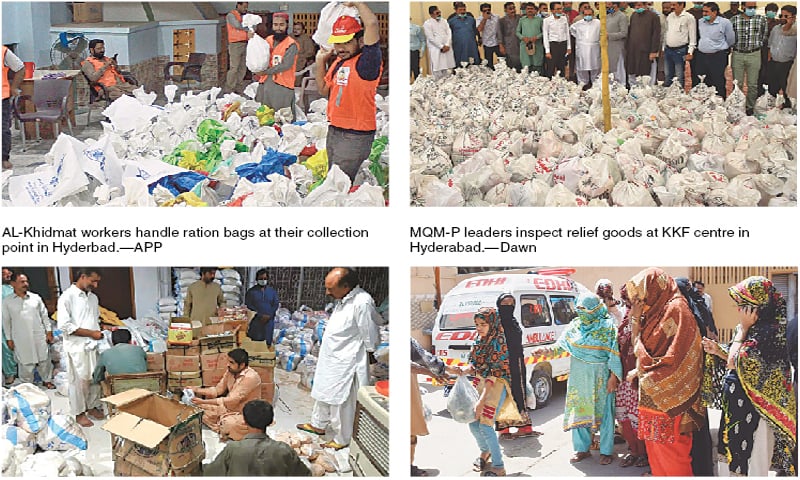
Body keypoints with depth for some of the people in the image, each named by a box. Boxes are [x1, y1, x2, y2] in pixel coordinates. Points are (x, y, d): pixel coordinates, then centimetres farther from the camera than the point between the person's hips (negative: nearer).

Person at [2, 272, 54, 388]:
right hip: (21, 339, -2)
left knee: (44, 359, 9)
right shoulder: (7, 302, -2)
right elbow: (6, 321, 3)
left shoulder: (35, 298, 2)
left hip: (39, 336, 2)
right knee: (25, 362, 5)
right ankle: (27, 383, 21)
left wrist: (49, 331, 5)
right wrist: (9, 339, 3)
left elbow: (44, 315, 8)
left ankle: (47, 380, 27)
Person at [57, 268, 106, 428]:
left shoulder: (93, 298, 9)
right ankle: (79, 413, 16)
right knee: (79, 381, 3)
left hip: (93, 345, 7)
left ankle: (92, 406, 30)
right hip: (77, 347, -6)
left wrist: (99, 331, 3)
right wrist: (91, 333, -18)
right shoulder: (67, 297, -13)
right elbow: (64, 326, -18)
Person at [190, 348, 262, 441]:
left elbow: (232, 400, -31)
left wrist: (203, 401, -33)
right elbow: (218, 390, 5)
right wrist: (197, 390, -11)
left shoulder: (250, 377, -27)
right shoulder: (230, 371, -3)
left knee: (228, 424, -35)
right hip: (230, 408, 8)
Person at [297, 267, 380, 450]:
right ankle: (318, 425, 47)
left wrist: (363, 369, -14)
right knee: (323, 393, 26)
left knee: (340, 402, 5)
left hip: (344, 365, -9)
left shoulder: (362, 303, -27)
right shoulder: (343, 299, 1)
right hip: (330, 360, 9)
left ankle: (342, 439, 22)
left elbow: (370, 340, -21)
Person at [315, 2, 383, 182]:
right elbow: (324, 90, 25)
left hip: (356, 135, -9)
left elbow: (372, 23, -27)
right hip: (334, 131, 9)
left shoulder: (366, 62, -14)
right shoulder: (339, 62, 12)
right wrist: (320, 61, 16)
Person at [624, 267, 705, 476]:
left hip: (669, 395, -9)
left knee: (669, 451, -5)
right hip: (653, 394, 9)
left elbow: (674, 357, -18)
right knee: (654, 446, 11)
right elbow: (640, 348, 20)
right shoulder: (656, 311, 16)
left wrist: (641, 372, -10)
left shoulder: (675, 309, -13)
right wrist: (636, 320, 8)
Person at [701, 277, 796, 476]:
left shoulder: (767, 332, -21)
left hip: (753, 412, -9)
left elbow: (735, 364, -21)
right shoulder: (757, 329, 8)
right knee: (734, 457, 18)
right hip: (740, 409, 9)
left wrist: (743, 328, -15)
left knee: (752, 466, 1)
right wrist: (719, 351, 7)